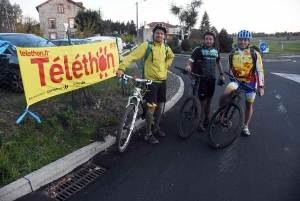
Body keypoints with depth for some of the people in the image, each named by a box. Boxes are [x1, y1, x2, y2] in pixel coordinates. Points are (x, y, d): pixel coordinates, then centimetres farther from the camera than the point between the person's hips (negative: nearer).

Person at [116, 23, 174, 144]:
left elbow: (171, 57, 29)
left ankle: (156, 127, 34)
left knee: (159, 105, 14)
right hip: (151, 81, -6)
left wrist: (166, 66, 12)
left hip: (162, 80, 6)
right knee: (151, 107, -6)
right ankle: (148, 134, 7)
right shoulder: (147, 45, -12)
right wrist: (121, 68, -34)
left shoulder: (165, 47, 6)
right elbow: (132, 56, -20)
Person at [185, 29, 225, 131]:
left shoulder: (216, 51, 8)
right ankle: (199, 123, 10)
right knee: (203, 102, -4)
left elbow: (218, 63, 23)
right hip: (201, 79, -5)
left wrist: (221, 74, 17)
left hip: (211, 80, 5)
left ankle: (207, 120, 28)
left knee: (209, 101, 13)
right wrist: (188, 66, -38)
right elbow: (190, 61, -16)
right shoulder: (198, 50, -8)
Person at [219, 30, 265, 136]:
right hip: (237, 80, 1)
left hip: (250, 82, 0)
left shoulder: (254, 54, -6)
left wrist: (261, 86, -5)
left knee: (249, 104, 10)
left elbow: (260, 71, -4)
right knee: (224, 95, -27)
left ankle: (245, 126, 29)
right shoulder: (233, 54, 1)